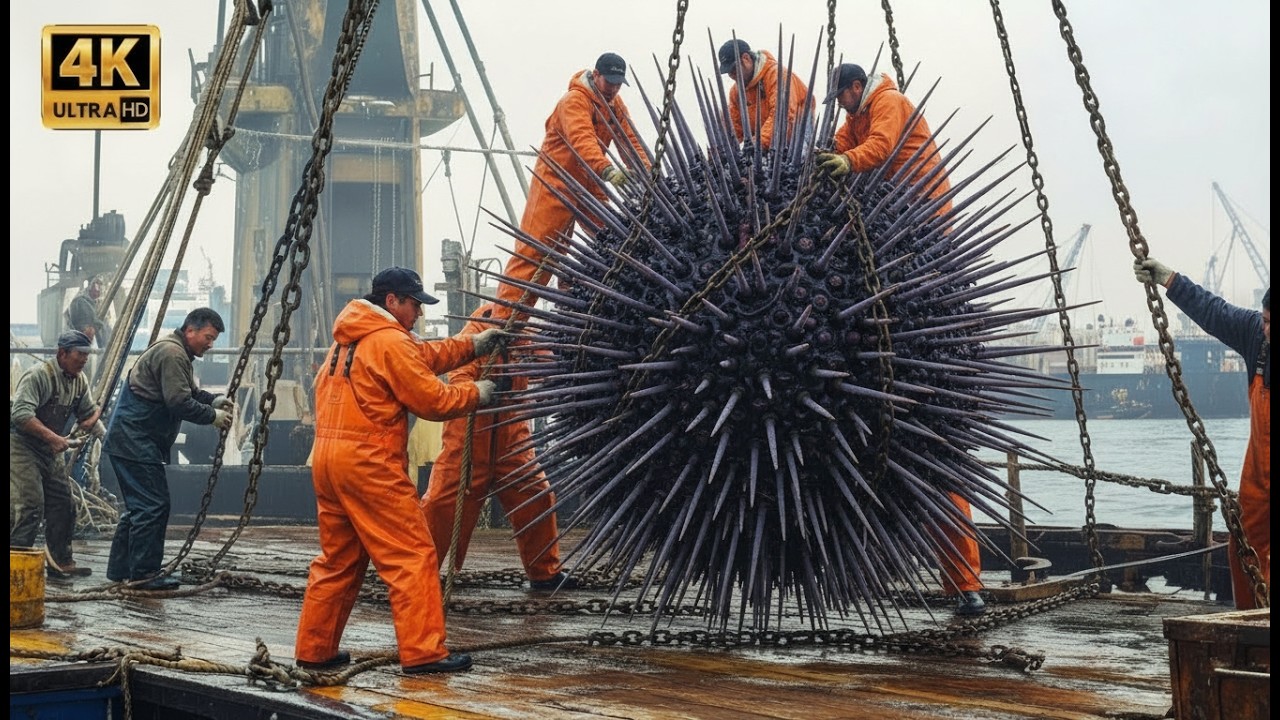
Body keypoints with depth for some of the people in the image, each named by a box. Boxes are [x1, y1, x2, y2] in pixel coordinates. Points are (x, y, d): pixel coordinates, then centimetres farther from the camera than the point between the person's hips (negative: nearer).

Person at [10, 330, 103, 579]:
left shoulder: (80, 381, 6)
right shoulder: (39, 376, -20)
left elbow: (88, 414, 15)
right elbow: (21, 414, -29)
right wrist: (53, 438, -34)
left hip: (51, 449, 9)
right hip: (22, 446, -9)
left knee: (63, 505, 8)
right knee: (30, 506, -16)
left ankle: (61, 561, 17)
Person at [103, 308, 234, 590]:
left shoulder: (180, 354, 18)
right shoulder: (171, 353, -16)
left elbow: (189, 392, 23)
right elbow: (179, 402, -22)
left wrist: (214, 400, 6)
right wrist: (212, 416, -12)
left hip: (132, 442, 11)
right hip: (135, 442, -11)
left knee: (141, 506, 16)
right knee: (153, 506, -10)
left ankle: (120, 569, 21)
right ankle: (143, 574, -8)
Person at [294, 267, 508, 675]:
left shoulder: (351, 338, 18)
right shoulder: (389, 341, -10)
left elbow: (423, 357, 21)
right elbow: (431, 400, -10)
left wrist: (472, 347, 17)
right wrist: (476, 395, 4)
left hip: (328, 458, 9)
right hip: (369, 462, -9)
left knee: (338, 560, 16)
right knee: (413, 557, -5)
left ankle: (314, 651, 18)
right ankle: (423, 652, -8)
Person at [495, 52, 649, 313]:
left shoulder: (614, 104, 7)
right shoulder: (575, 101, -19)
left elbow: (630, 140, 2)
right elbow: (582, 141, -36)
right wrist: (607, 169, -52)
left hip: (591, 184, 8)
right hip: (556, 184, -8)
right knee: (532, 251, -11)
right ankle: (503, 316, -13)